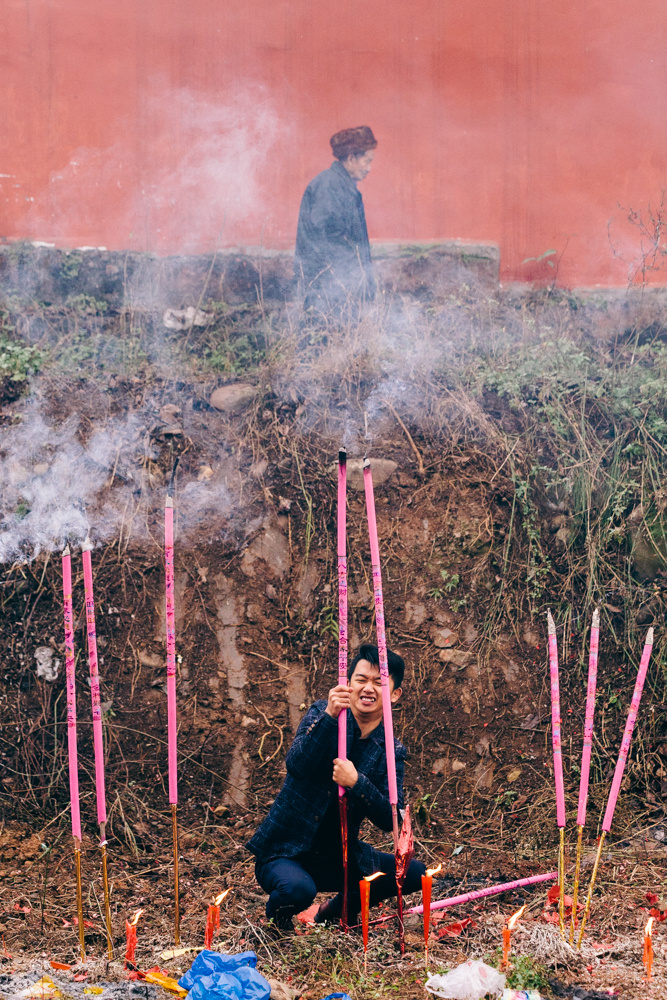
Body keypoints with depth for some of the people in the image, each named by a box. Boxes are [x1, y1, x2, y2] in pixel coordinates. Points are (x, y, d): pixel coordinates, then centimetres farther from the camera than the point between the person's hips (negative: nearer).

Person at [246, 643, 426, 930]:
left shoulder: (392, 752, 2)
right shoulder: (323, 714, -5)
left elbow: (391, 819, -9)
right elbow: (296, 764, -23)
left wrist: (356, 782, -25)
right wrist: (329, 717, -37)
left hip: (340, 857, 4)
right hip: (284, 852, -4)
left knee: (415, 873, -7)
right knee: (298, 889, -36)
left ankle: (338, 910, 15)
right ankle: (277, 910, 3)